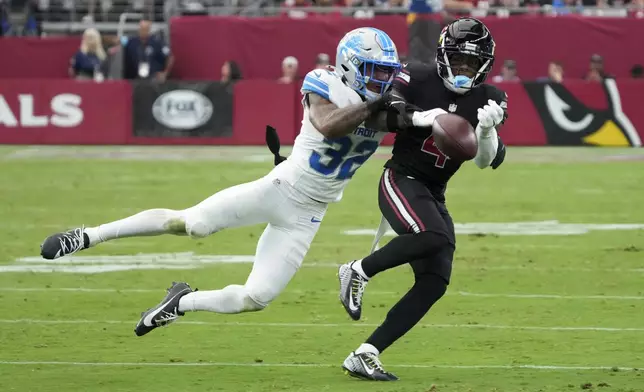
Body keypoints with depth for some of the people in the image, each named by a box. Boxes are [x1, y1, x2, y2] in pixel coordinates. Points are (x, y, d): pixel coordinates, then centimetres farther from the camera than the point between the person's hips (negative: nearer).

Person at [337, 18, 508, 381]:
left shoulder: (489, 99, 3)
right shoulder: (417, 78, -8)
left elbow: (487, 161, -2)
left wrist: (487, 129, -22)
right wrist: (420, 117, -32)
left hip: (434, 196, 6)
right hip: (401, 180, -6)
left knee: (434, 283, -5)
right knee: (433, 237, -33)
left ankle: (366, 355, -2)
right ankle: (358, 271, -11)